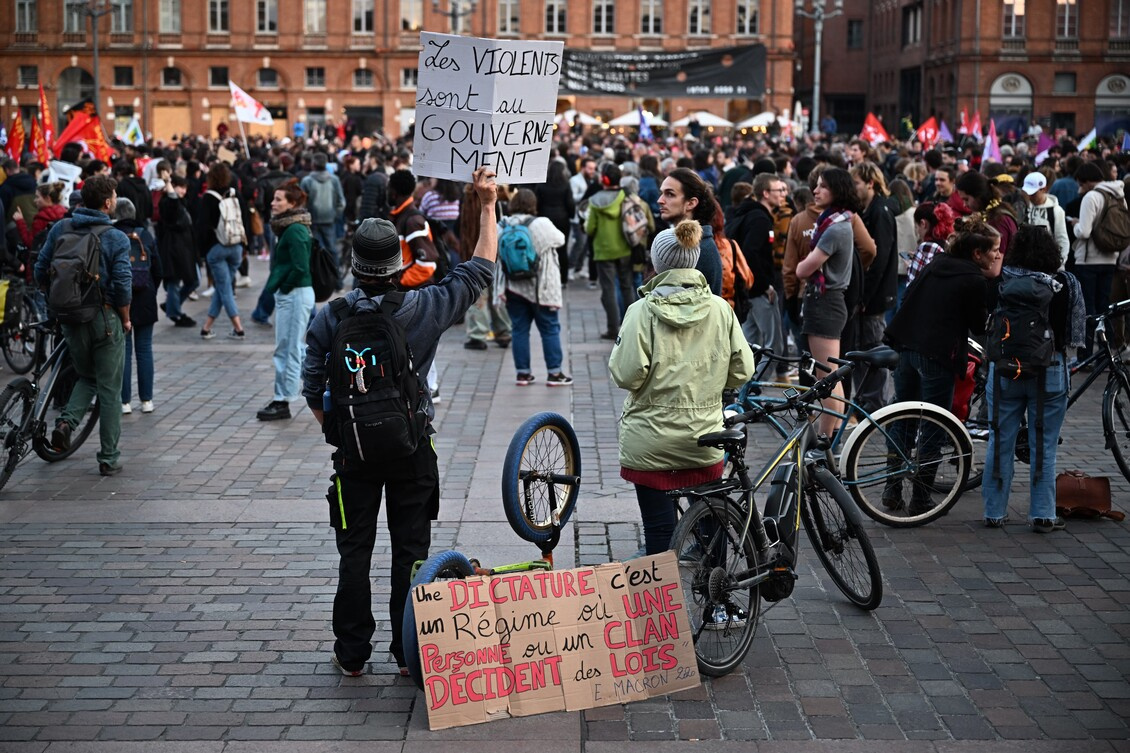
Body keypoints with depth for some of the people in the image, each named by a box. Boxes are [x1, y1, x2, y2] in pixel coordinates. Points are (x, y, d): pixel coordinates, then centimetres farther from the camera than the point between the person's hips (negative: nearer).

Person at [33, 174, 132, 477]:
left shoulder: (60, 229, -1)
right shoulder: (116, 239, -13)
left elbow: (41, 273, 2)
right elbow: (123, 287, -16)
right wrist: (125, 319, -1)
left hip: (70, 318, 4)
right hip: (105, 318, -4)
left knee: (87, 377, 24)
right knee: (109, 390, 7)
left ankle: (66, 421, -2)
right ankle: (109, 459, 11)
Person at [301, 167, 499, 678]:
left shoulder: (329, 318, -9)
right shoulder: (426, 308, -10)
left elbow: (313, 391, -4)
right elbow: (481, 269, 2)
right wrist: (487, 205, 8)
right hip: (413, 448, 0)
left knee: (354, 552, 10)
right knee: (411, 550, 9)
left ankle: (352, 654, 16)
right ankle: (409, 652, 15)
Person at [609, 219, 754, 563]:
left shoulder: (643, 311, -11)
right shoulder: (720, 309, -2)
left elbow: (628, 376, -16)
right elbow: (741, 371, 1)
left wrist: (617, 352, 5)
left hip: (651, 443, -3)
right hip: (705, 441, 3)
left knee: (659, 534, 4)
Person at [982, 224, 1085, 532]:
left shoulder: (1000, 280, -9)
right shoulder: (1066, 284, -9)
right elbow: (1077, 331, -3)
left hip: (1005, 370, 1)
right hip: (1049, 373, -1)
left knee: (1000, 443, 11)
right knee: (1044, 446, 8)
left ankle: (995, 512, 16)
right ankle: (1043, 515, 11)